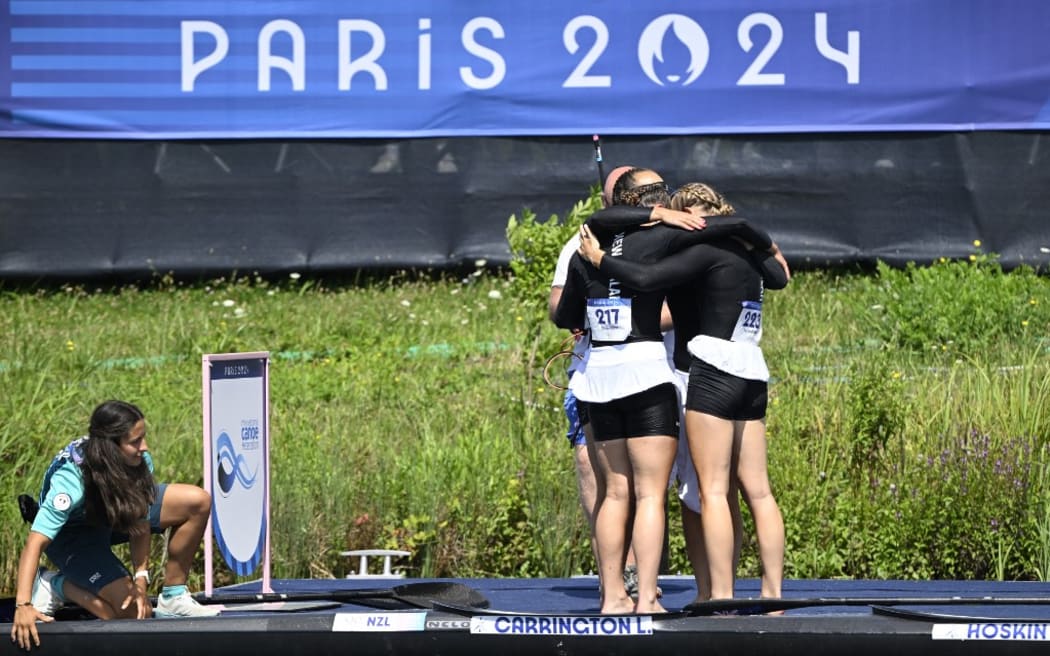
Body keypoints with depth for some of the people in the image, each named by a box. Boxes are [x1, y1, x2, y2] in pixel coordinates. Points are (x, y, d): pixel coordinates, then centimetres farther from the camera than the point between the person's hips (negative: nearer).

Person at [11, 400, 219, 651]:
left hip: (117, 513, 6)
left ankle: (173, 597, 0)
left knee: (198, 502, -12)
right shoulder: (71, 480, -39)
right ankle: (56, 585, 0)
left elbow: (140, 521, -14)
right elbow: (35, 543, -42)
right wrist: (23, 606, -51)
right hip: (72, 532, -6)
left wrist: (141, 579, -24)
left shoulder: (141, 462, -25)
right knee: (132, 612, -21)